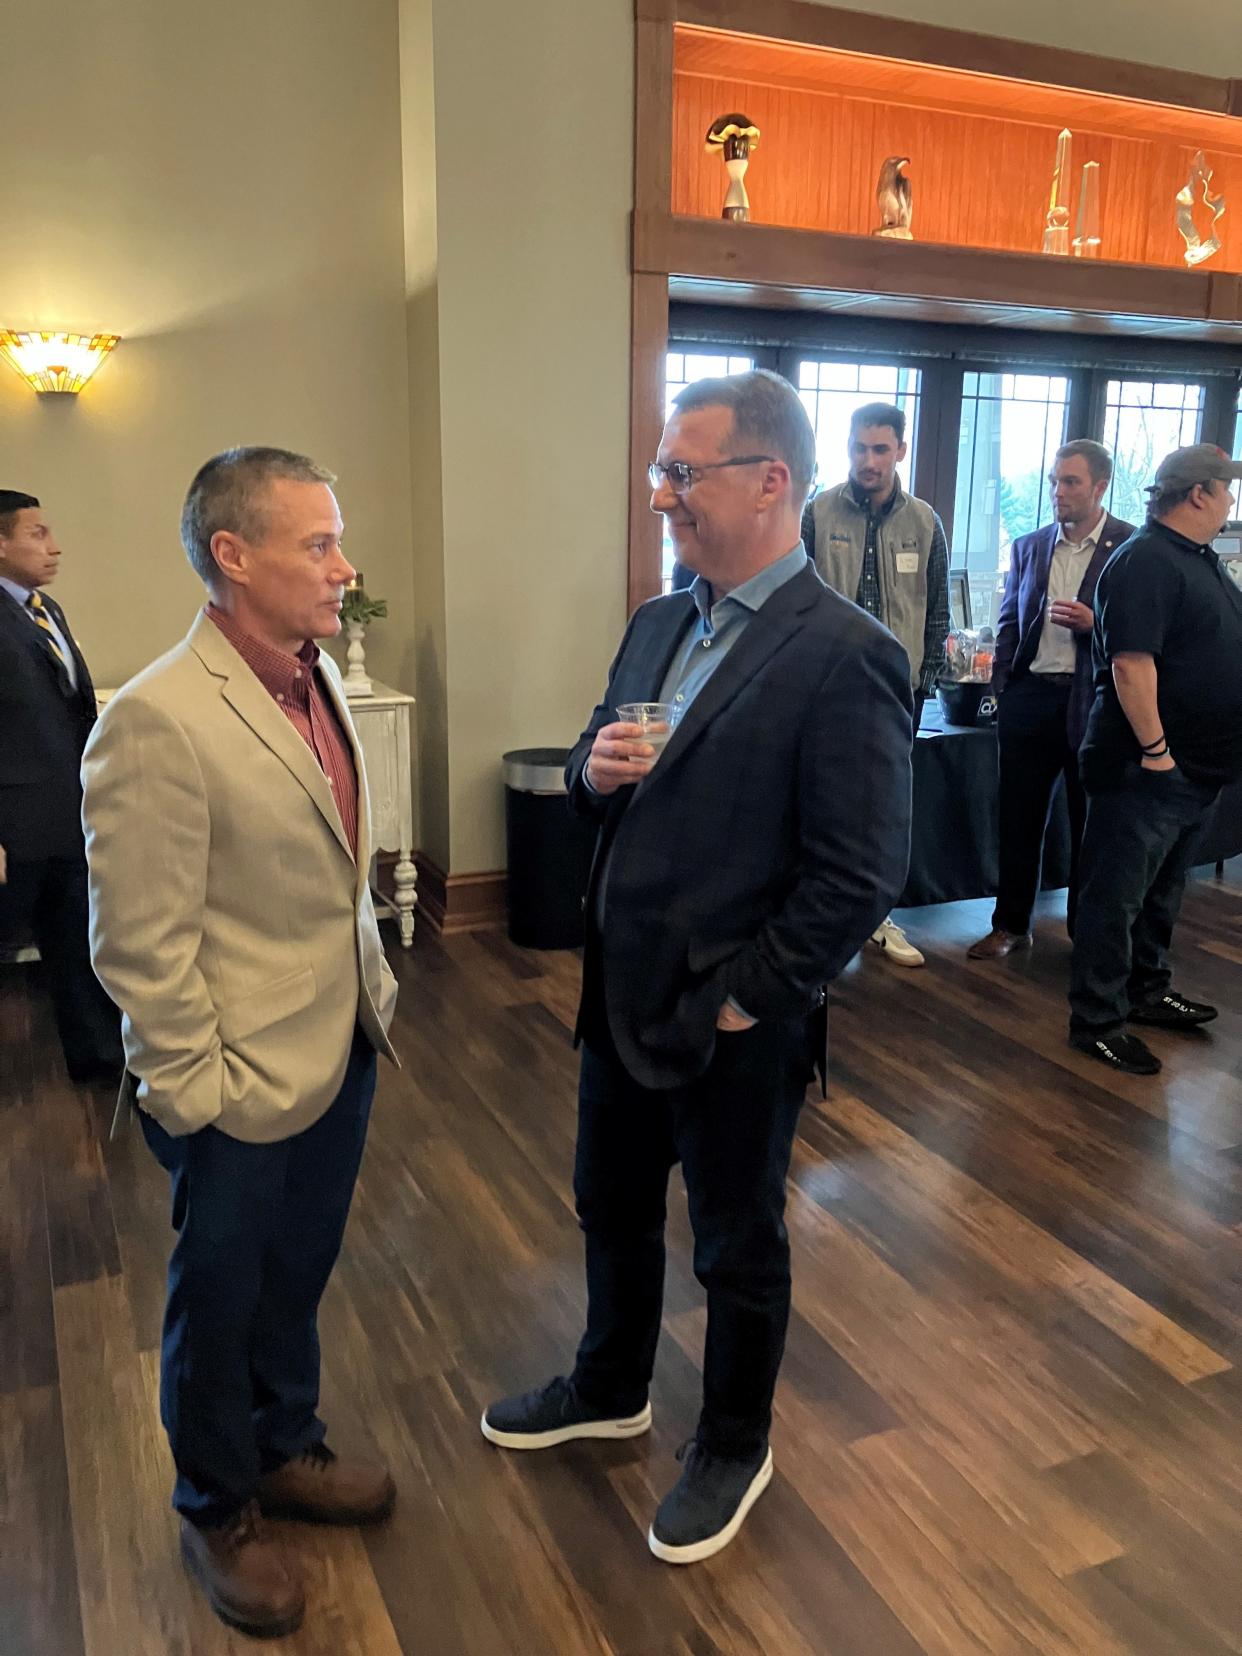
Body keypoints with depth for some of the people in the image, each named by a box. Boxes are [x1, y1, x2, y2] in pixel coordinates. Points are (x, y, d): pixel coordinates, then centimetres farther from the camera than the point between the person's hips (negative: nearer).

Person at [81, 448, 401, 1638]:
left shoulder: (317, 677, 2)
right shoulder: (157, 721, -24)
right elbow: (140, 946, -20)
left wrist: (372, 990, 14)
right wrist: (194, 1094, -14)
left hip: (341, 1053, 7)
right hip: (242, 1092, -7)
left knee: (295, 1282, 25)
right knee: (220, 1305, 17)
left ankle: (286, 1452, 50)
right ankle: (218, 1515, 42)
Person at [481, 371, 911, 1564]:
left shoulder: (844, 656, -20)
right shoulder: (656, 624, 5)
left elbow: (860, 877, -21)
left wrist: (742, 1001, -16)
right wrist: (594, 772, -10)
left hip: (733, 1025, -7)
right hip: (621, 996, 7)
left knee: (737, 1245, 16)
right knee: (611, 1208, 25)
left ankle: (733, 1446, 43)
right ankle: (609, 1390, 52)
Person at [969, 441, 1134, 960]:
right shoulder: (1028, 547, 10)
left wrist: (1094, 624, -17)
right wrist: (1000, 689, 5)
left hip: (1093, 702, -3)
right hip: (1029, 698, 3)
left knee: (1090, 823, 8)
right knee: (1019, 818, 8)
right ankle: (1010, 925, 20)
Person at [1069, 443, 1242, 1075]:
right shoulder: (1145, 561, -16)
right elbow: (1131, 663, -24)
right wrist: (1156, 749, -24)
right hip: (1147, 767, -10)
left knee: (1161, 892, 20)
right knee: (1117, 896, -1)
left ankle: (1147, 991, 35)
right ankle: (1097, 1021, 8)